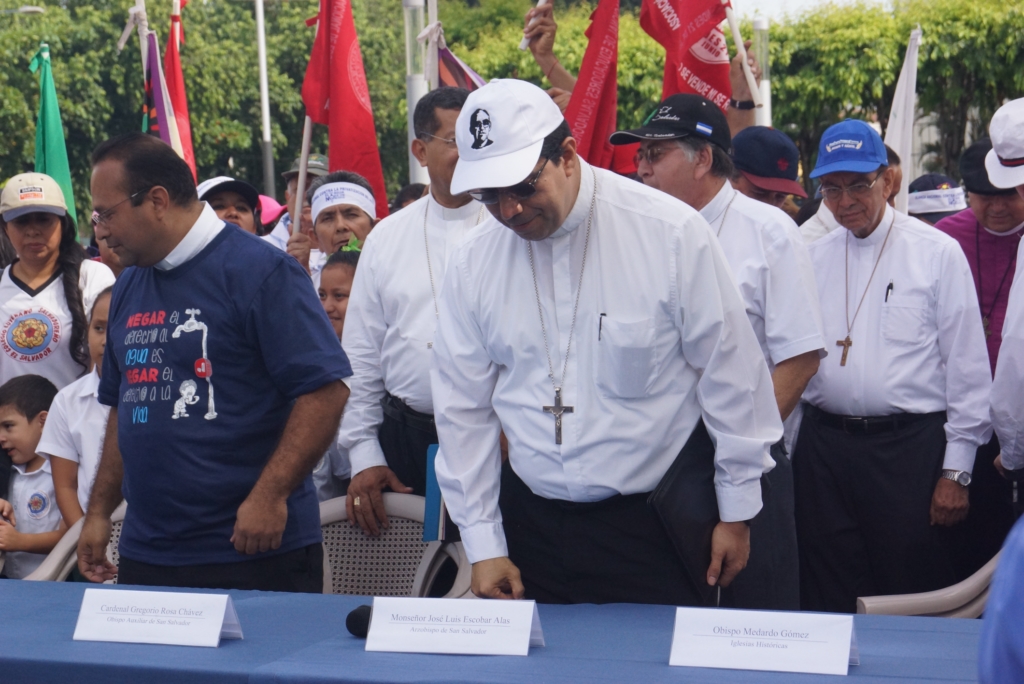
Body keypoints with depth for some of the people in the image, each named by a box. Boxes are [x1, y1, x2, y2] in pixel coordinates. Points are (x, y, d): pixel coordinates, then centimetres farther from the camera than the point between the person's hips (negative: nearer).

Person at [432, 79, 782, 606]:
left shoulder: (671, 233, -10)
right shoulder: (472, 265, 0)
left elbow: (729, 374, -3)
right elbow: (463, 410, 7)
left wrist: (736, 513, 0)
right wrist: (483, 546, 5)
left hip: (654, 525, -3)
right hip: (531, 520, 3)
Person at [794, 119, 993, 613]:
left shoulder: (938, 253, -1)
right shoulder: (813, 258, 10)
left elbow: (967, 367, -2)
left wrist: (957, 470, -6)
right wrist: (783, 453, 8)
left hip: (909, 446, -4)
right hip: (823, 446, 4)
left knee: (910, 593, -1)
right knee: (827, 603, 8)